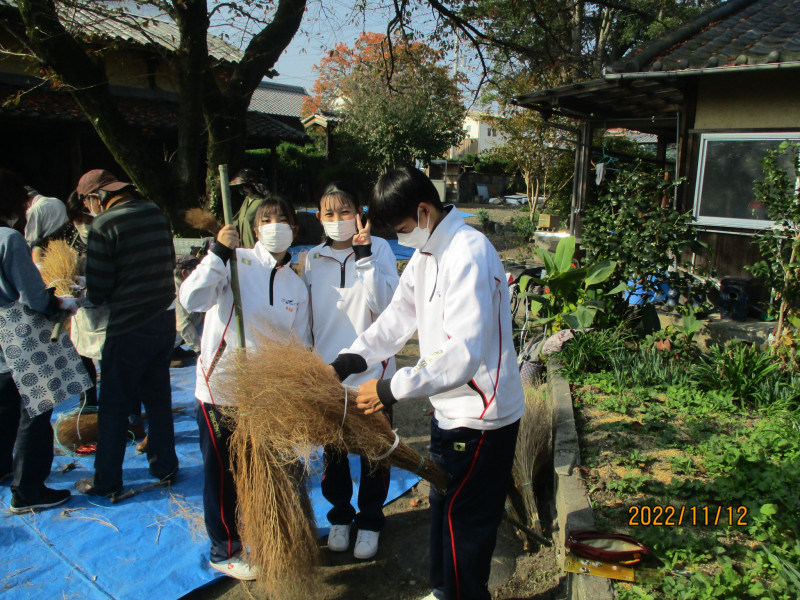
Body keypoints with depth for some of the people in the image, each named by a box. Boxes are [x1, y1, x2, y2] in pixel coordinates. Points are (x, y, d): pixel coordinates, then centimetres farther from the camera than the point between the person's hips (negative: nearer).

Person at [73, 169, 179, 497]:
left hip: (127, 329, -6)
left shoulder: (104, 226, -15)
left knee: (114, 405, 7)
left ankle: (106, 481, 16)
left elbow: (97, 289, -11)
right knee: (158, 397, 17)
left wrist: (94, 295, 10)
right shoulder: (156, 213, 4)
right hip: (164, 321, 6)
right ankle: (165, 467, 27)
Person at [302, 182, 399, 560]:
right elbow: (306, 317, 9)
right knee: (333, 453, 17)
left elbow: (386, 306, -18)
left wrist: (364, 257, -22)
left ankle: (369, 521, 34)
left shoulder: (378, 249, -7)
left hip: (371, 372, -2)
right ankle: (340, 516, 39)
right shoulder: (312, 259, 2)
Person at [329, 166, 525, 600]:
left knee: (463, 515, 5)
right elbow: (398, 317, 7)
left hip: (482, 415, -10)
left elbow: (466, 352, -32)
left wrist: (395, 388, -30)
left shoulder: (469, 256, -25)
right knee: (443, 503, 23)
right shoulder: (426, 252, 7)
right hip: (450, 407, 10)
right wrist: (349, 359, -6)